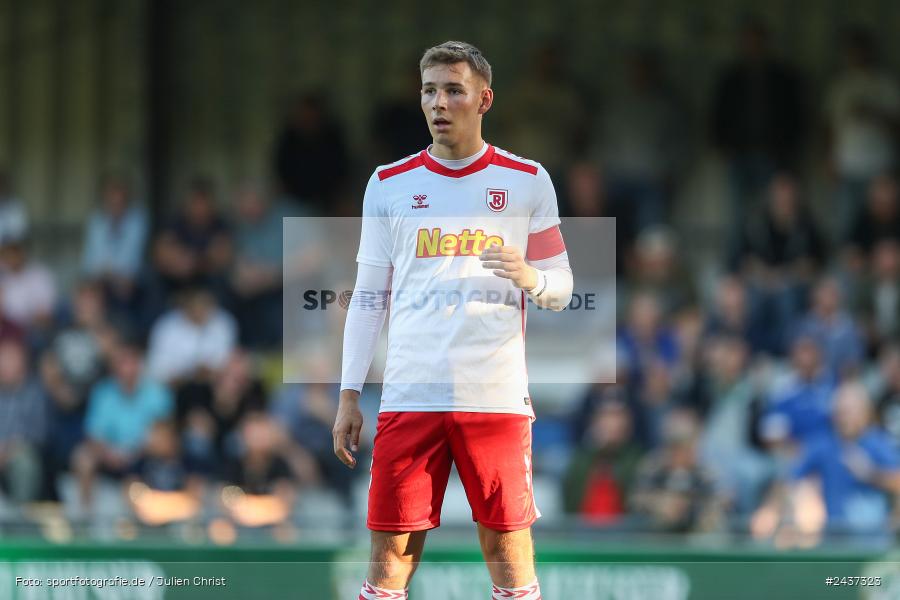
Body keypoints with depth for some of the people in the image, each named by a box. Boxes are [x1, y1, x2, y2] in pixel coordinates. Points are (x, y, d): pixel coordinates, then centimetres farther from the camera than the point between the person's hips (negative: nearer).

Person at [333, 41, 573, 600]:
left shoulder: (527, 181, 7)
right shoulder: (389, 184, 11)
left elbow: (561, 290, 11)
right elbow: (368, 297, 13)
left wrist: (532, 277, -13)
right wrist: (349, 396, 7)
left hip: (497, 399, -1)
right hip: (409, 399, 1)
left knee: (510, 552, -3)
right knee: (391, 553, -2)